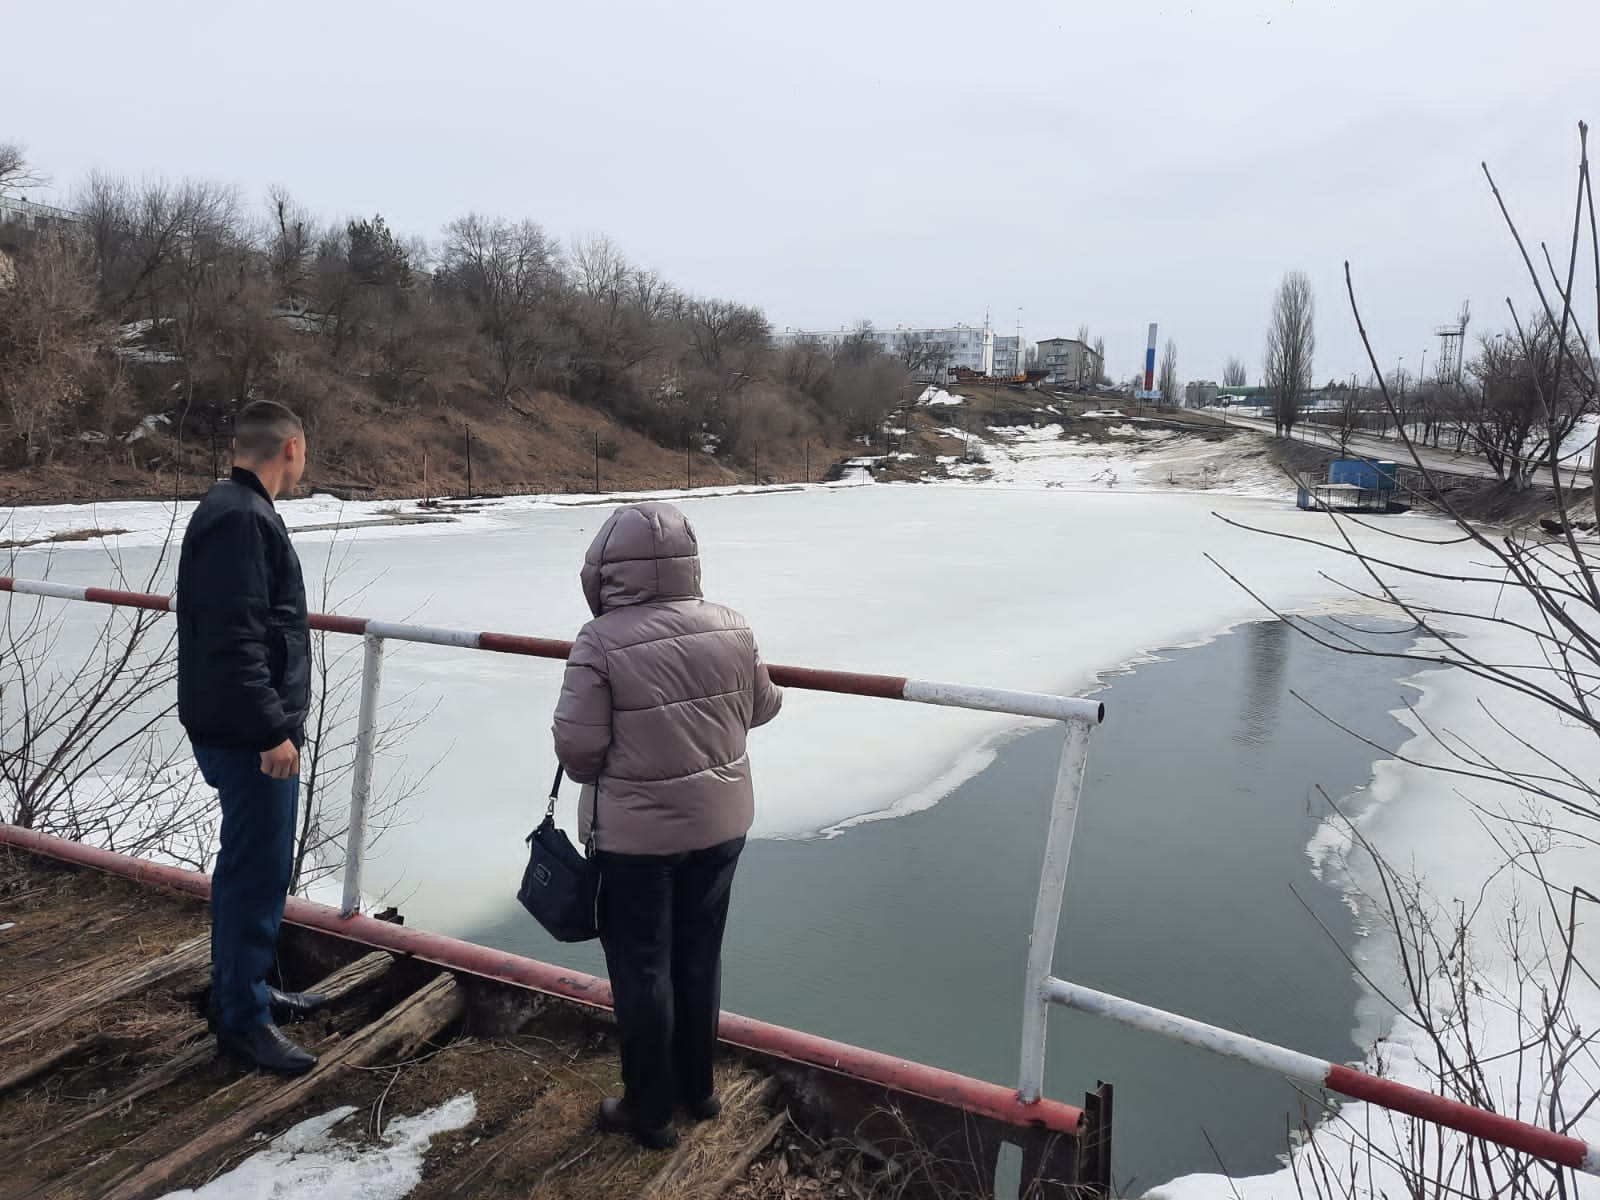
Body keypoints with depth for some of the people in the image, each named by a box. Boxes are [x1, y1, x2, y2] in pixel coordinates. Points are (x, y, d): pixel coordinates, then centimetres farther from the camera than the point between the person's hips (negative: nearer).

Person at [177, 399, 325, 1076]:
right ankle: (242, 1018, 12)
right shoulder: (242, 518, -19)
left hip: (245, 731, 11)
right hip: (248, 734, -11)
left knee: (252, 865, 20)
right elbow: (236, 640, -25)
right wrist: (273, 730, -22)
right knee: (259, 871, -1)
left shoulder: (235, 508, 14)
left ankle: (243, 988, 34)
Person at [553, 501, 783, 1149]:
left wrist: (607, 776, 5)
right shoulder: (732, 628, -6)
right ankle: (697, 1088, 38)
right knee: (700, 957, 21)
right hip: (721, 822, 5)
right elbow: (761, 708, 8)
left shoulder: (601, 642, -21)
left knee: (641, 968, 12)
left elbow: (578, 748, -18)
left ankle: (648, 1109, 27)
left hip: (637, 833, -5)